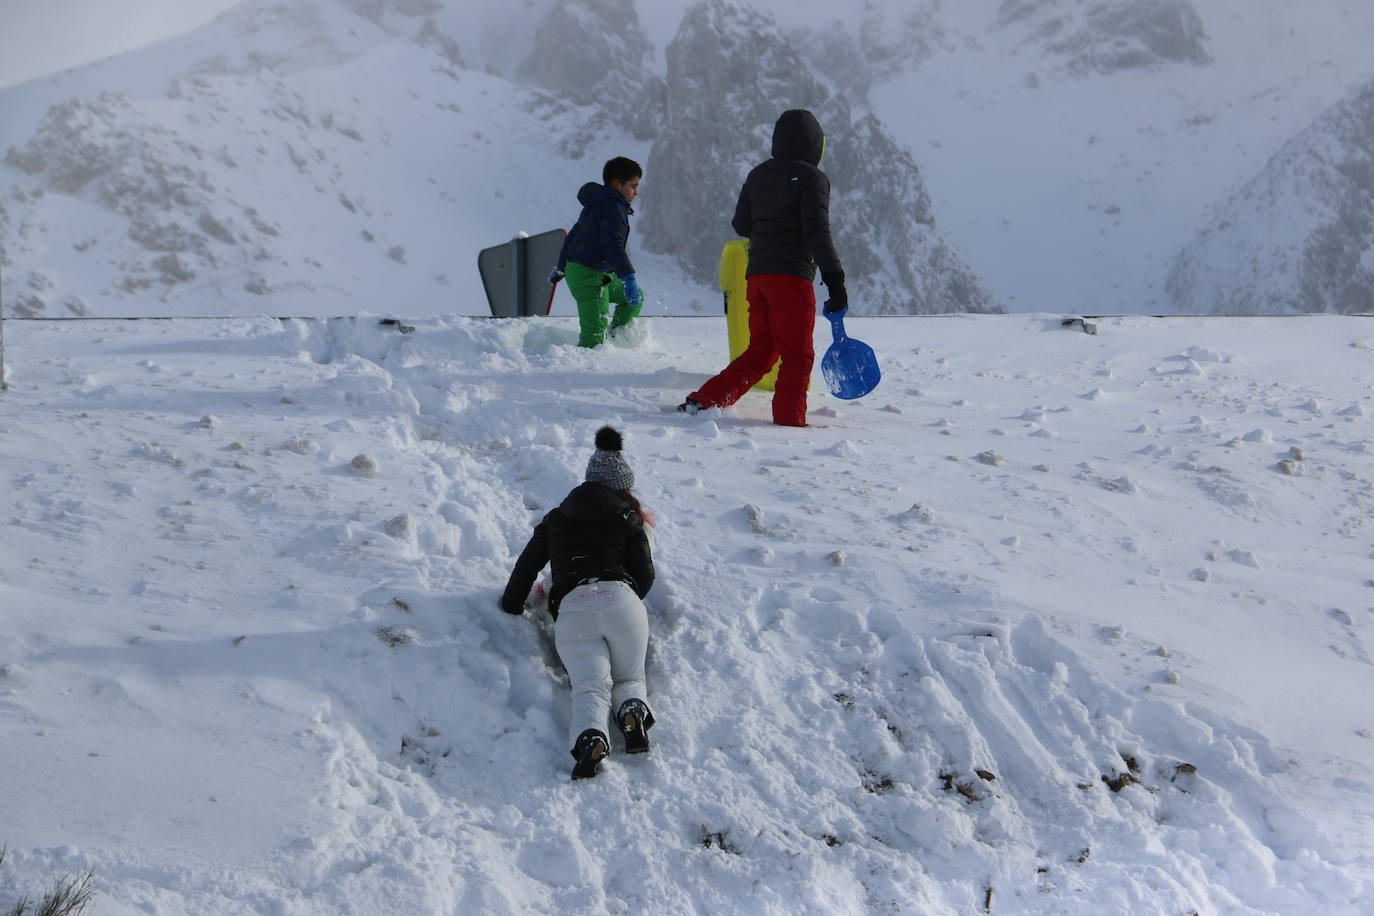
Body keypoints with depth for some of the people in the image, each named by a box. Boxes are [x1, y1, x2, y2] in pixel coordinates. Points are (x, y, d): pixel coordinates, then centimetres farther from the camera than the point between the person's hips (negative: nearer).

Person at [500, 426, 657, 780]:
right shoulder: (627, 517, 21)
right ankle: (633, 709, -25)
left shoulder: (555, 519, 29)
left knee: (590, 686, -12)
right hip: (620, 599, -1)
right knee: (629, 679, 13)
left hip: (570, 608, 1)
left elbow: (527, 566, 29)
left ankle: (590, 736, -47)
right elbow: (645, 574, 13)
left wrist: (511, 608, 44)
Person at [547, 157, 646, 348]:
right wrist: (629, 277, -33)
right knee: (595, 332, -19)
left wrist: (561, 268, 36)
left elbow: (573, 236, 28)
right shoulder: (612, 207, -13)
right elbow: (613, 246, -26)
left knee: (636, 298, 23)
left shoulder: (596, 205, 20)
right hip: (588, 276, -11)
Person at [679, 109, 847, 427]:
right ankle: (789, 420, -2)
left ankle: (702, 401, 7)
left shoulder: (758, 175, 14)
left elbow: (741, 224, 20)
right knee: (798, 355, 2)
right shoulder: (812, 177, -5)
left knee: (760, 352, 14)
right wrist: (835, 279, -12)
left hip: (756, 275, 7)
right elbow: (817, 233, -13)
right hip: (792, 276, -6)